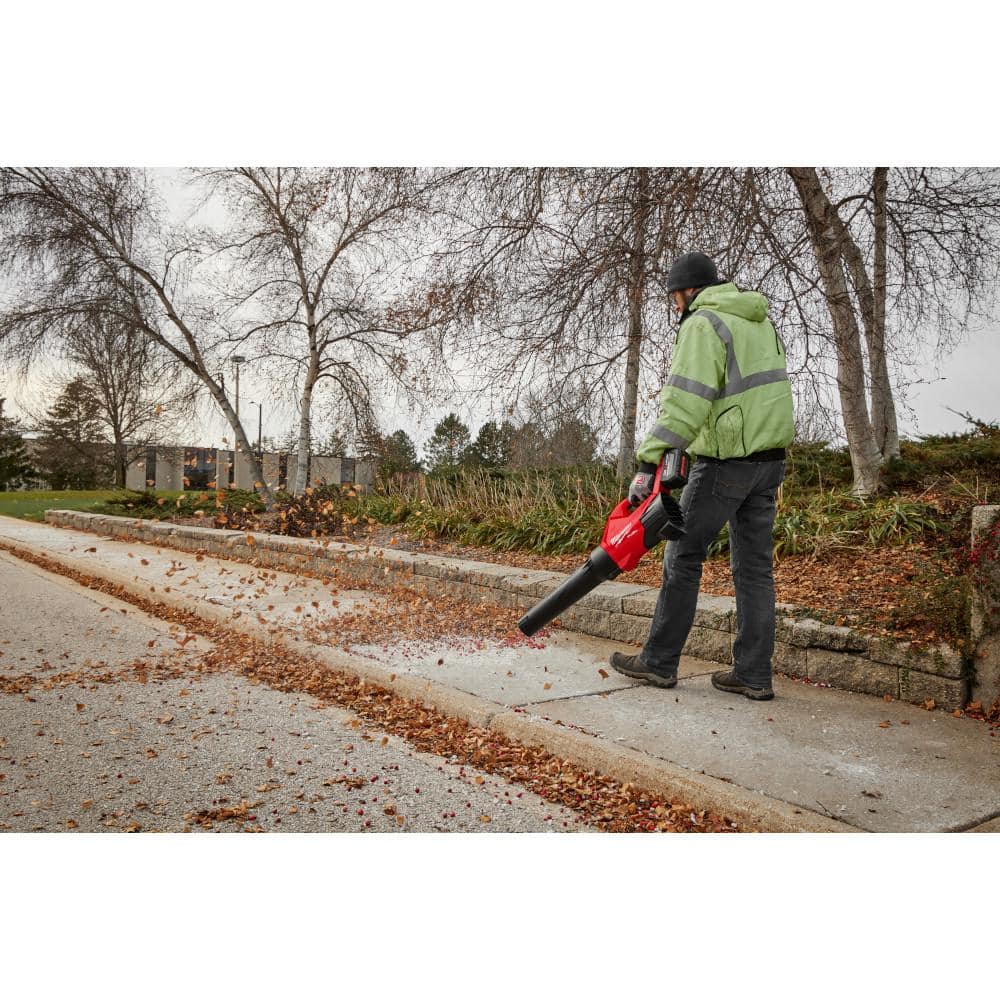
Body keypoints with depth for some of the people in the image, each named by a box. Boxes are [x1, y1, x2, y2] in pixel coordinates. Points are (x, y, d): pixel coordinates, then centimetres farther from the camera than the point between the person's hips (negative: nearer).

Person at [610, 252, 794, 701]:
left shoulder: (703, 324, -10)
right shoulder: (761, 323, 18)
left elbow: (685, 402, -21)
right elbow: (763, 391, 18)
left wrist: (648, 464, -23)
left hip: (725, 462, -8)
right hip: (770, 460, 8)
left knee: (683, 557, 3)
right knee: (755, 565, 9)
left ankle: (659, 661, 12)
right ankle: (754, 675, 13)